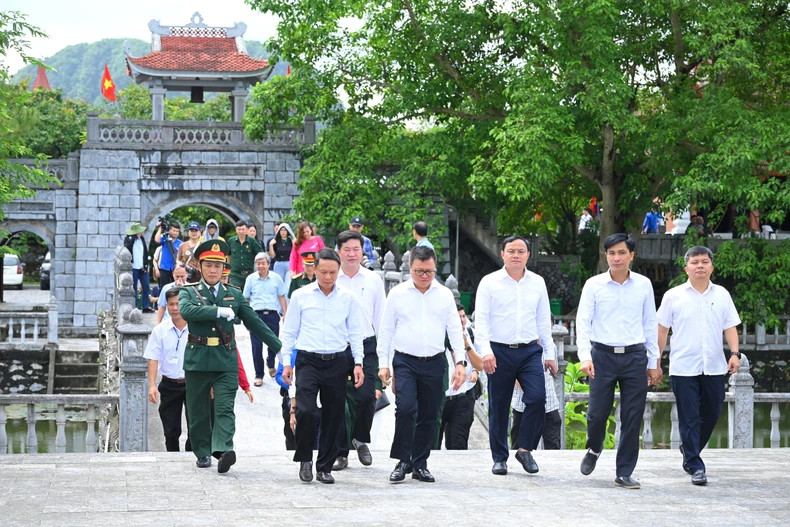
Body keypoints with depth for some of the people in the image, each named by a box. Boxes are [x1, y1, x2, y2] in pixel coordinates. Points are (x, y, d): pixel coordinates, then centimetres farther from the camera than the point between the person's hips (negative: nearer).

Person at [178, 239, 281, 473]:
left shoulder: (234, 295, 11)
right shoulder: (188, 292, 5)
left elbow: (255, 323, 12)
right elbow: (186, 311, -17)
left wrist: (279, 346, 8)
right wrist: (220, 311, -18)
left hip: (226, 360, 0)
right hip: (197, 360, 0)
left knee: (225, 408, -13)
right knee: (198, 411, 6)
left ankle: (223, 449, -25)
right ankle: (203, 453, 19)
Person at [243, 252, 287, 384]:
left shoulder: (275, 278, 4)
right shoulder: (251, 279, 4)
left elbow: (282, 297, 8)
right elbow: (246, 299, 10)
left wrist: (285, 314, 3)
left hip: (272, 314, 0)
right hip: (256, 315, 0)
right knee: (256, 346, -1)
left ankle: (270, 364, 37)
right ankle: (259, 375, 10)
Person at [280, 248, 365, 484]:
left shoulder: (348, 298, 6)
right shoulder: (301, 296, 3)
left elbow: (355, 333, 11)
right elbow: (289, 331, 7)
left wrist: (358, 363, 3)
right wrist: (286, 362, 1)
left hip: (337, 362, 2)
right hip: (308, 361, -2)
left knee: (333, 416, 4)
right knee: (306, 411, -18)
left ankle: (325, 467, 15)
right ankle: (305, 458, 3)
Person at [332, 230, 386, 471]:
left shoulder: (373, 280, 7)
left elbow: (381, 317, 10)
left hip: (366, 345, 1)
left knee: (367, 397, -7)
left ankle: (360, 440, 21)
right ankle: (341, 452, 12)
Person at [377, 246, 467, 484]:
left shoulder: (445, 295, 7)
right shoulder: (398, 294, 3)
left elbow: (455, 330, 10)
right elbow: (386, 330, 6)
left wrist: (460, 362, 2)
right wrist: (383, 364, 1)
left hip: (434, 363, 2)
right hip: (405, 361, -2)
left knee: (429, 416, 5)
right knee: (405, 408, -18)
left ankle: (420, 464, 15)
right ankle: (403, 461, -6)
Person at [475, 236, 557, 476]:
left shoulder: (537, 283, 10)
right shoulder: (489, 282, 1)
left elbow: (544, 320, 14)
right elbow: (481, 319, -4)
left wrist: (549, 353, 11)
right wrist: (485, 350, -16)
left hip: (530, 350, 2)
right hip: (499, 351, -2)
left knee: (538, 398, -14)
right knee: (499, 407, 3)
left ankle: (525, 449, 3)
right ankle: (499, 458, 15)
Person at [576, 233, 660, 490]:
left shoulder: (643, 285, 6)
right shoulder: (594, 285, 1)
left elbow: (650, 324, 12)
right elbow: (583, 322, -2)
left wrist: (653, 363, 11)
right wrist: (585, 357, -15)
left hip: (635, 356, 1)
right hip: (603, 354, -1)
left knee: (632, 418, 1)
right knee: (598, 412, -2)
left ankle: (624, 473, 11)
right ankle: (594, 449, 31)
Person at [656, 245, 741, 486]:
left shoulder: (722, 295, 8)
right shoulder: (674, 296, 1)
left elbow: (730, 327, 10)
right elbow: (662, 330, 5)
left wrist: (735, 353, -5)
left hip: (714, 367, 3)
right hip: (684, 367, -3)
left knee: (711, 415, 11)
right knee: (689, 419, -2)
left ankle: (689, 450, 35)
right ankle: (695, 467, 3)